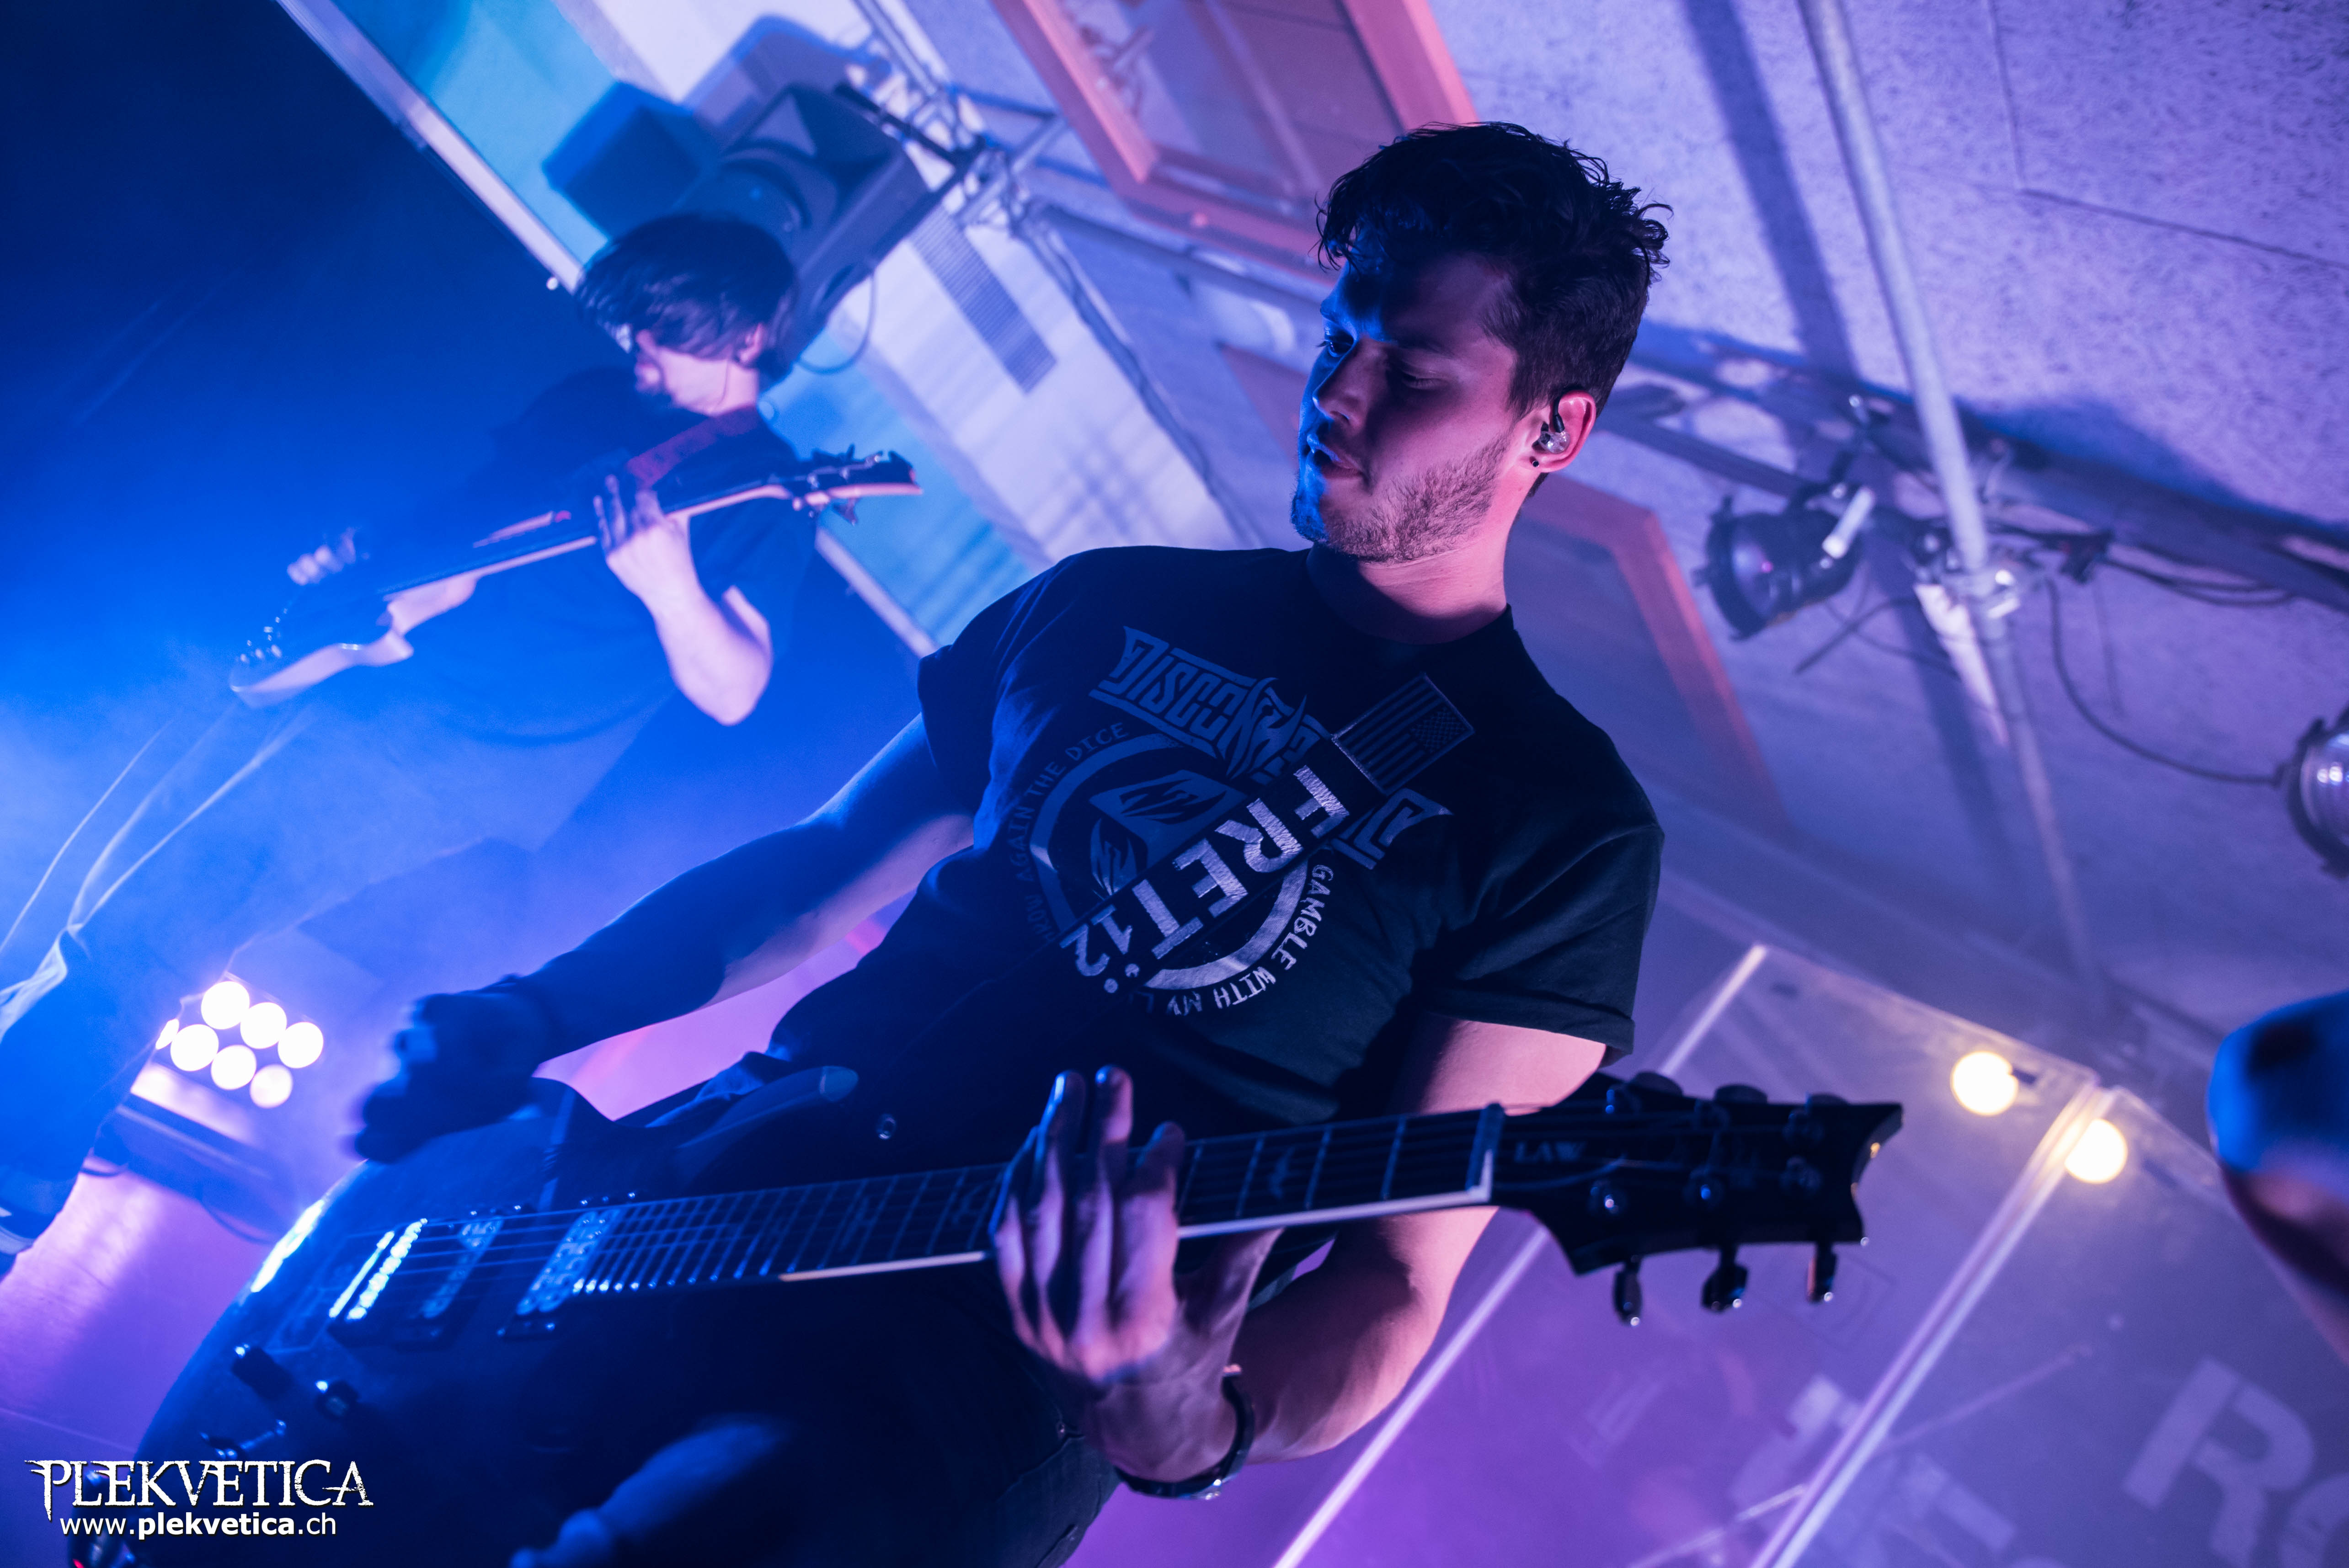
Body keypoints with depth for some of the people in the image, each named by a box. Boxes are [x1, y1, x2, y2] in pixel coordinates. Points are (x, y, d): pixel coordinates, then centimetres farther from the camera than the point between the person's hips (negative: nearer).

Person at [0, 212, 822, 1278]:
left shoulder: (764, 503, -4)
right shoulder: (593, 403, 12)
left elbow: (732, 693, -11)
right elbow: (465, 510, 17)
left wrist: (666, 579, -29)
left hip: (483, 753, -7)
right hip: (377, 672, 7)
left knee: (148, 920, -16)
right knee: (121, 890, 9)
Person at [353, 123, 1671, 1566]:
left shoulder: (1559, 827, -5)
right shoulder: (1112, 603, 10)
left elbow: (1394, 1269, -10)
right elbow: (823, 862, 16)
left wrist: (1195, 1422, -31)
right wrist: (531, 1017, 4)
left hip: (993, 1362, -4)